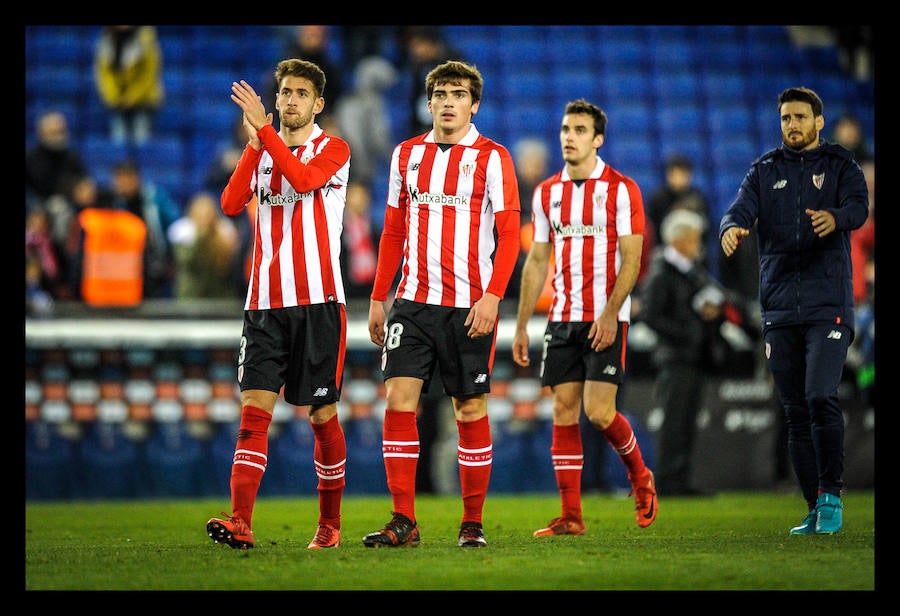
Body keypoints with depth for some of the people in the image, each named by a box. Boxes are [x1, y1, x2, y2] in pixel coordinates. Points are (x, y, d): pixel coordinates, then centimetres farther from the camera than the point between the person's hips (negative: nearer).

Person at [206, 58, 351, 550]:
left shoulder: (333, 150, 2)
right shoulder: (261, 150, 15)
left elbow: (303, 178, -20)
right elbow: (232, 203, -2)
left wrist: (263, 128, -21)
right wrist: (253, 143, -10)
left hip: (318, 301, -3)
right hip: (265, 303, 3)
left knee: (322, 415, 3)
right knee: (255, 410, -9)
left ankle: (330, 523, 16)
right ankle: (240, 523, -17)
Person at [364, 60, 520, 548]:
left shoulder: (492, 158, -1)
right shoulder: (407, 154, 11)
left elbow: (509, 234, -5)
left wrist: (492, 296, -15)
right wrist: (378, 298, 12)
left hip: (469, 304, -3)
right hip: (413, 301, 3)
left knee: (470, 410, 2)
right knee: (398, 399, -7)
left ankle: (472, 522, 11)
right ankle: (403, 521, -4)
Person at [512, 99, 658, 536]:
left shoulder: (621, 189, -4)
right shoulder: (546, 193, 11)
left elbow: (631, 260, -8)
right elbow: (537, 262, 16)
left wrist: (609, 313, -19)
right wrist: (521, 325, 12)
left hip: (605, 320, -5)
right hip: (562, 319, 5)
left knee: (599, 411, -12)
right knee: (564, 411, 0)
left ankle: (640, 475, 17)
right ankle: (571, 516, 3)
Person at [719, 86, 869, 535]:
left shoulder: (840, 165, 5)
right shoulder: (765, 170, 14)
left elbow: (858, 207, -13)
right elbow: (742, 208, -1)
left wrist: (834, 217, -37)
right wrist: (732, 228, -26)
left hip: (828, 304, -4)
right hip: (779, 308, 4)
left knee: (821, 397, -18)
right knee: (795, 410, 5)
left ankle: (831, 496, -7)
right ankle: (816, 509, 12)